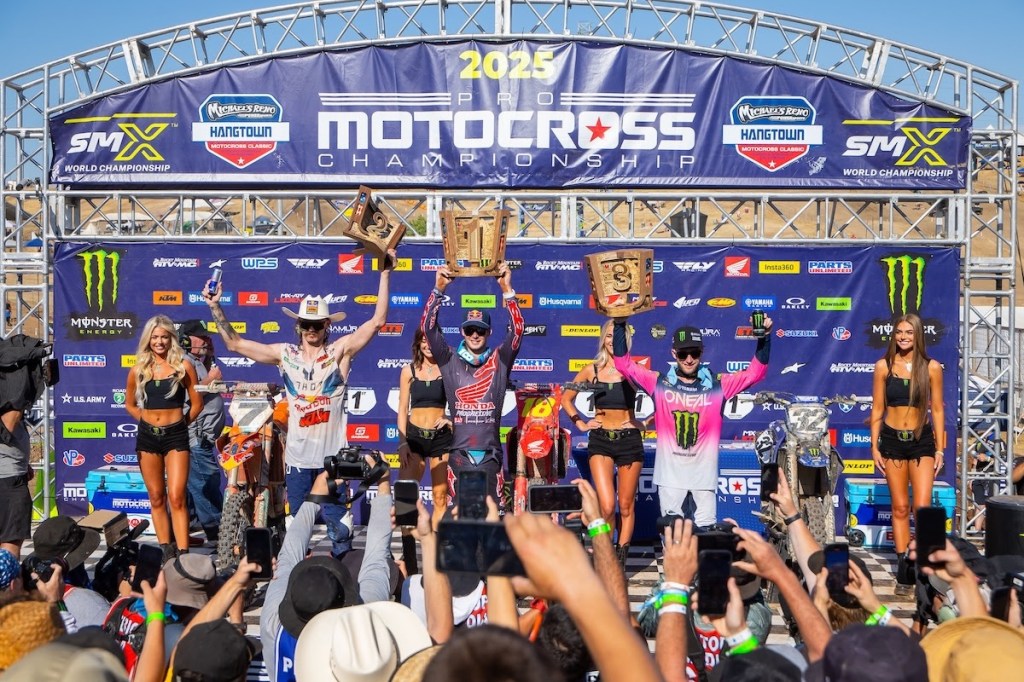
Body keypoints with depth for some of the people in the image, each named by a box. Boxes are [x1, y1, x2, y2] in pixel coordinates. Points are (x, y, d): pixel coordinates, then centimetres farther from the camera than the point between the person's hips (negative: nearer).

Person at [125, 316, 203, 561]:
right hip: (147, 436, 3)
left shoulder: (183, 366, -1)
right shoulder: (138, 370, 6)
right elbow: (130, 404, 19)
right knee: (156, 498, 7)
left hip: (176, 435, -3)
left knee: (176, 497, -9)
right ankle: (166, 550, 14)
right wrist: (148, 421, 10)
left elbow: (197, 403, 6)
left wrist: (180, 423, 5)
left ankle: (183, 553, -10)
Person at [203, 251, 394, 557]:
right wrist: (215, 307, 0)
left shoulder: (340, 351, -2)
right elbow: (234, 343, 8)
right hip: (297, 456, 3)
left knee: (336, 522, 1)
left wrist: (384, 274, -14)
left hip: (333, 455, -3)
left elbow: (377, 321, -9)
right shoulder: (285, 354, 5)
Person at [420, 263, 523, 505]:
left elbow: (517, 330, -4)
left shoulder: (499, 361, 7)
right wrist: (439, 289, -9)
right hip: (459, 452, 0)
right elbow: (428, 327, 0)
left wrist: (506, 290, -14)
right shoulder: (450, 361, 7)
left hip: (490, 453, 0)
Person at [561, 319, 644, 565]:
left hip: (629, 440, 0)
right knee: (606, 506, -12)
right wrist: (580, 423, 6)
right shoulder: (592, 370, 4)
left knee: (626, 506, 4)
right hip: (600, 440, 0)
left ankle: (620, 560, 15)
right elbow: (566, 399, 15)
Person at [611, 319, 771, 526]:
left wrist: (764, 337, -15)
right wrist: (620, 325, -12)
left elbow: (755, 372, -2)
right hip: (670, 473, 0)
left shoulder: (718, 385, 1)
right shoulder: (659, 383, 0)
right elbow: (624, 364, -3)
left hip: (705, 472, 0)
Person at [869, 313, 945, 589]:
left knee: (922, 507, -10)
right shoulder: (883, 366, 0)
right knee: (900, 508, 7)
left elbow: (937, 410, 3)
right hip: (892, 440, 1)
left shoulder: (931, 367, -1)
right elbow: (877, 409, 4)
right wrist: (874, 445, 1)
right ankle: (903, 564, 14)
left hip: (922, 441, -1)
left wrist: (939, 449, 2)